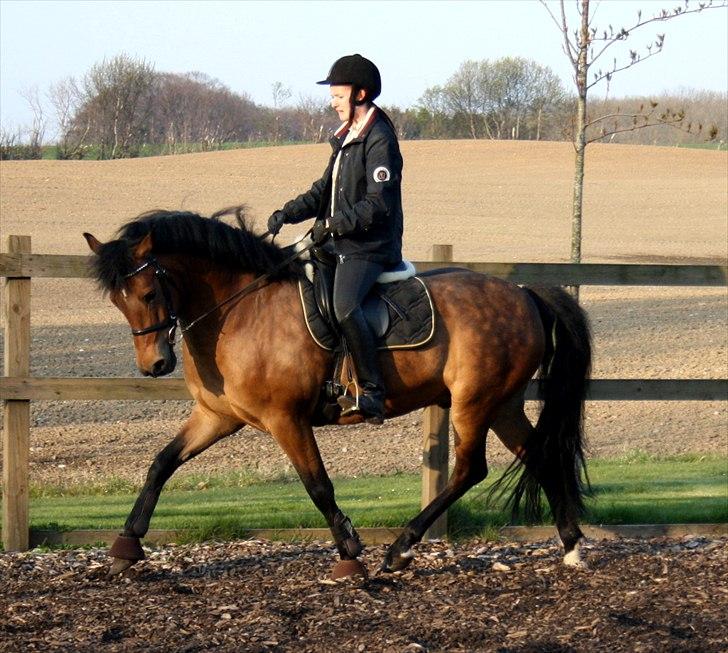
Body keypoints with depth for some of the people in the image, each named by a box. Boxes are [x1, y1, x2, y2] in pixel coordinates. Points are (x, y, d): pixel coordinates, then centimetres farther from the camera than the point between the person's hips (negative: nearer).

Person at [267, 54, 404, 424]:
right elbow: (324, 191, 22)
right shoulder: (347, 138, 17)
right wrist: (287, 214, 8)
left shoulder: (379, 140, -13)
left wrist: (334, 225, -23)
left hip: (369, 248, -11)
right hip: (342, 244, 11)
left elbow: (378, 205, -20)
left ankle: (371, 393, -34)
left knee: (344, 307, -32)